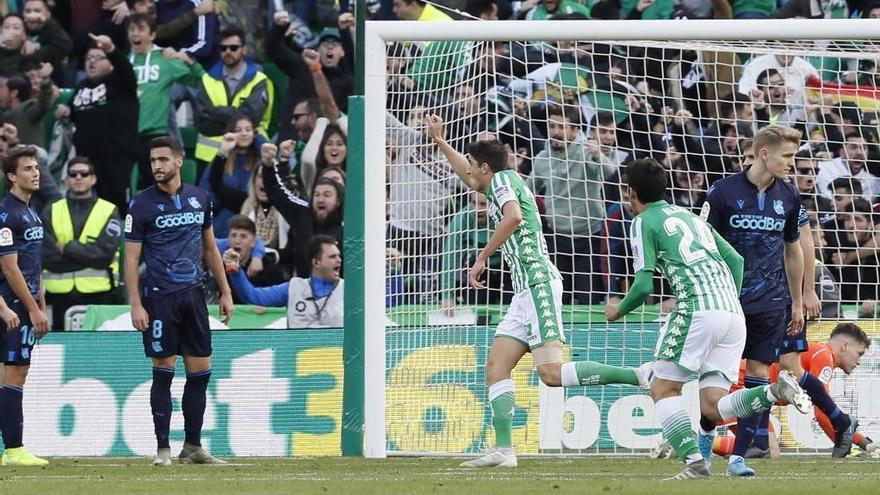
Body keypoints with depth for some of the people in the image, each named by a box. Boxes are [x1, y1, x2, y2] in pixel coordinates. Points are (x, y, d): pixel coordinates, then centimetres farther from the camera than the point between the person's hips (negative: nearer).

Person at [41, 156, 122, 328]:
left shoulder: (109, 212, 4)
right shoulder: (52, 212, 9)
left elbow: (105, 253, -10)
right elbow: (48, 257, -4)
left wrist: (67, 248, -8)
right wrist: (88, 258, -9)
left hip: (99, 296, -2)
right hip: (62, 296, 2)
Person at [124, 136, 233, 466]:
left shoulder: (200, 199, 9)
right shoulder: (142, 205, -4)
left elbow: (210, 249, 18)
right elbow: (131, 258, -4)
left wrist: (225, 292, 14)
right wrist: (135, 305, -11)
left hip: (194, 296, 4)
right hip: (160, 299, -4)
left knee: (201, 372, 4)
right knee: (164, 371, -3)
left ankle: (193, 447, 13)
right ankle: (163, 448, 3)